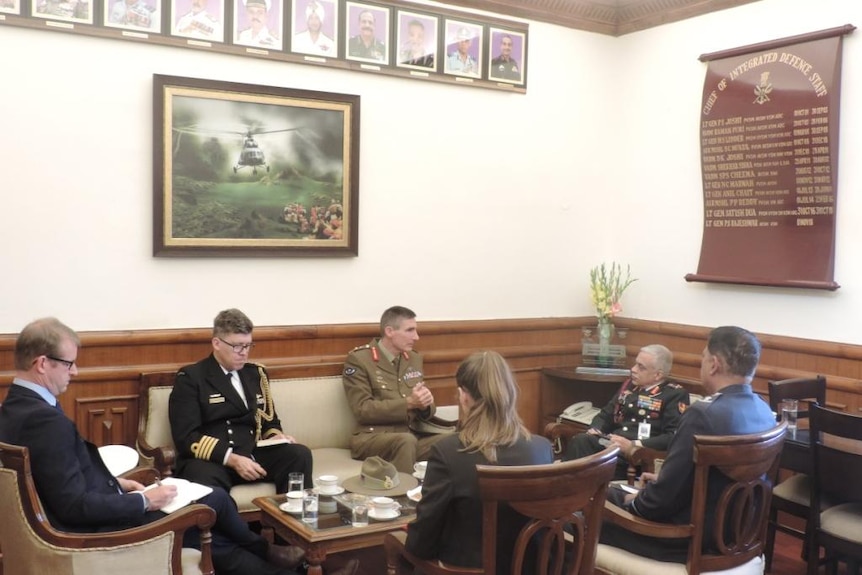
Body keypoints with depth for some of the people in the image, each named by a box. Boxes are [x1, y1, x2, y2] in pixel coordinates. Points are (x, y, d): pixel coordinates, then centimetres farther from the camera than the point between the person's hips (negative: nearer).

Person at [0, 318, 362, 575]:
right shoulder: (46, 420, -27)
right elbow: (75, 506, -27)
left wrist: (115, 483, 7)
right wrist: (143, 500, -16)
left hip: (87, 516, 9)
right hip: (94, 530, -9)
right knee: (214, 502, 0)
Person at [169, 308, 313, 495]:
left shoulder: (256, 373, 18)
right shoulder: (191, 378, 0)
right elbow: (186, 437, -8)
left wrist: (278, 438, 1)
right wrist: (232, 459, -20)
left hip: (253, 455, 6)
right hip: (210, 460, -5)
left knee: (299, 454, -22)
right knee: (202, 477, -40)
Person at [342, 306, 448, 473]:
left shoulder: (414, 359, 13)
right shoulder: (358, 359, -6)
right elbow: (362, 409, -13)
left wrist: (424, 404, -7)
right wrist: (408, 403, -20)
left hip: (412, 435, 5)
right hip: (371, 437, -5)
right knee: (406, 441, -37)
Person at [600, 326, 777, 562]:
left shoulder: (704, 414, -28)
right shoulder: (764, 410, 0)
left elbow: (665, 497, -23)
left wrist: (634, 502, -3)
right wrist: (661, 479, 14)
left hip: (691, 537, -8)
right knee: (611, 494, 24)